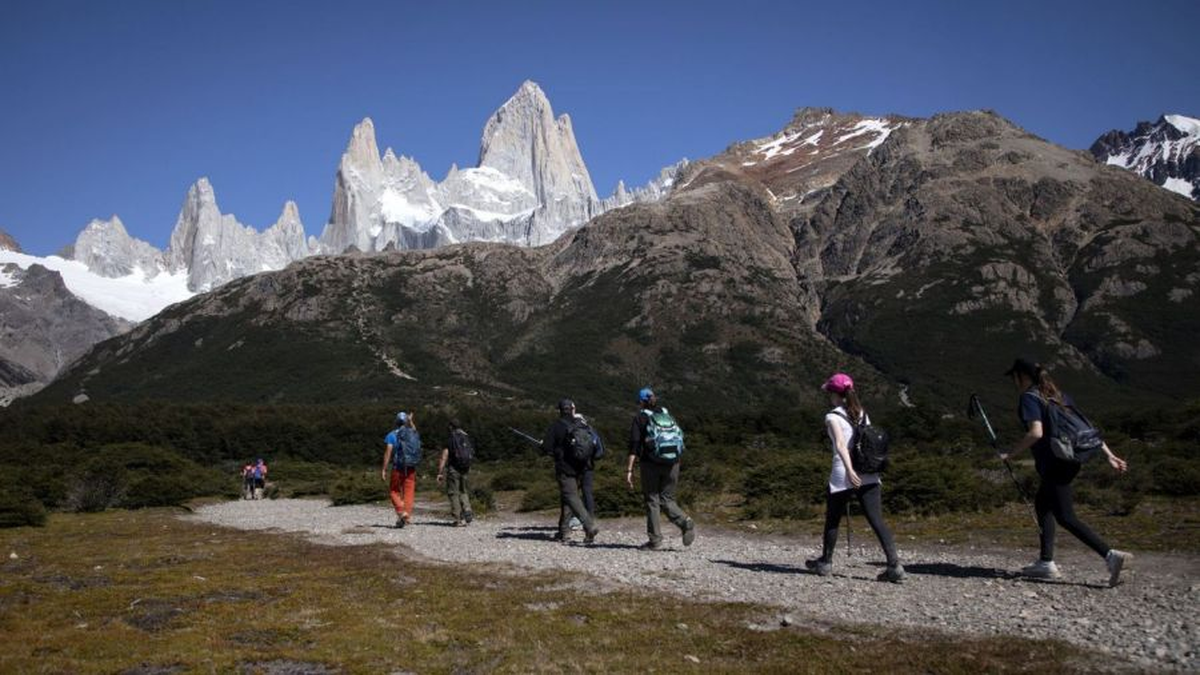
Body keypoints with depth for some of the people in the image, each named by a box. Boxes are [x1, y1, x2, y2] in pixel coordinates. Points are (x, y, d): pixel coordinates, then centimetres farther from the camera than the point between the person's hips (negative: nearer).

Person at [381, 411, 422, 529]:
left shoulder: (392, 435, -3)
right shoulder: (414, 434, 9)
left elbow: (388, 452, -11)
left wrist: (384, 469, -10)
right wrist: (411, 422, 47)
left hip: (398, 467, -3)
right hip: (411, 469, 3)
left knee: (394, 491, 10)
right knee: (409, 493, 7)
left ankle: (401, 512, -9)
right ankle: (408, 517, 2)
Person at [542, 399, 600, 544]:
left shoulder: (556, 426, -11)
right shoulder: (582, 425, 4)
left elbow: (547, 448, -12)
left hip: (564, 468, -6)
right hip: (579, 467, 6)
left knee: (572, 498, -8)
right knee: (566, 497, 17)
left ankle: (590, 526, -23)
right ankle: (564, 530, 20)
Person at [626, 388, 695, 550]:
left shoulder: (640, 417, 1)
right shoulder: (667, 414, 14)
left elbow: (634, 445, -7)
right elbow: (681, 437, 13)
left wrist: (629, 469, -9)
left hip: (651, 464, -4)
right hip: (672, 463, 4)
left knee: (652, 500, 5)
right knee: (667, 499, 12)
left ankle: (655, 540, 4)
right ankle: (686, 523, -11)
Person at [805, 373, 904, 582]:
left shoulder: (832, 417, -5)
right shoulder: (863, 414, 13)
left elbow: (840, 444, -19)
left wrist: (849, 470, -28)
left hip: (843, 476, -5)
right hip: (869, 476, 5)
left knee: (832, 520, 14)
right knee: (877, 521, 1)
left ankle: (826, 562, 26)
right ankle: (894, 566, -10)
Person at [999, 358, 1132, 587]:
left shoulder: (1029, 397, -8)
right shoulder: (1057, 395, 15)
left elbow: (1036, 432, -22)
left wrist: (1010, 453, -14)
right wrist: (1109, 455, 14)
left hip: (1053, 462, -9)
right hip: (1072, 459, 9)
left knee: (1065, 517, -4)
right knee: (1042, 504, 21)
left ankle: (1110, 555, -17)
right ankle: (1046, 563, 21)